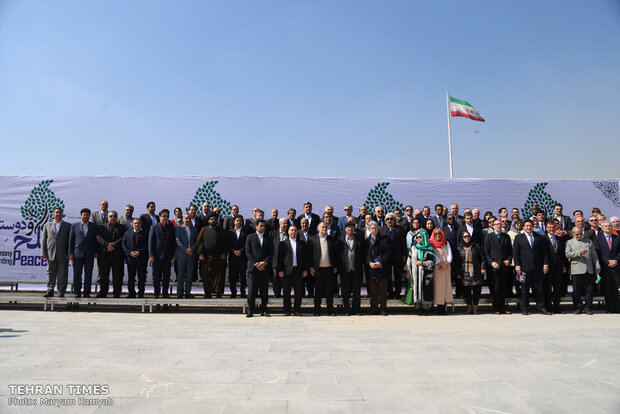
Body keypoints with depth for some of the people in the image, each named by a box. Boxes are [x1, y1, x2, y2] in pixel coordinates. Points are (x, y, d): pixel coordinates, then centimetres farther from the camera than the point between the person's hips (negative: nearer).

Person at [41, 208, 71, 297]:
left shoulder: (68, 226, 9)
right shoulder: (47, 225, 15)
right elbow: (43, 240, 10)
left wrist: (69, 253, -5)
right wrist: (43, 252, 0)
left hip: (63, 255, -2)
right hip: (51, 254, 2)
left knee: (62, 274, 1)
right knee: (51, 273, 6)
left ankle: (61, 292, 7)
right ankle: (50, 291, 13)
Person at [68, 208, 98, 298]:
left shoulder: (94, 226, 10)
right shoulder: (74, 226, 9)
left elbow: (96, 240, 9)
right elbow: (71, 240, 6)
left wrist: (96, 252, 1)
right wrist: (70, 253, 0)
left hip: (89, 254, 0)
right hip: (77, 253, 0)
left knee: (88, 274, 2)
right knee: (77, 274, 3)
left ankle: (87, 293, 9)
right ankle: (77, 292, 11)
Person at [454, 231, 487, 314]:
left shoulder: (475, 246, 10)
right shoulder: (459, 248, 7)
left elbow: (482, 258, 12)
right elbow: (456, 262, 8)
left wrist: (483, 268, 2)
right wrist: (458, 273, 4)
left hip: (476, 273, 0)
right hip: (465, 273, 0)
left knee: (477, 290, -1)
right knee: (467, 291, -1)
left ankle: (475, 307, 11)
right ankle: (469, 307, 11)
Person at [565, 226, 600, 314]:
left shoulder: (589, 241, 16)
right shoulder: (569, 242, 9)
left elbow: (594, 255, 14)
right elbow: (568, 254, -4)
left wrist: (597, 267, 8)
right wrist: (579, 252, -15)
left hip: (589, 270, 2)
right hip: (576, 270, -2)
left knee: (589, 290, 3)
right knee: (577, 291, 2)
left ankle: (588, 308, 11)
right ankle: (578, 308, 12)